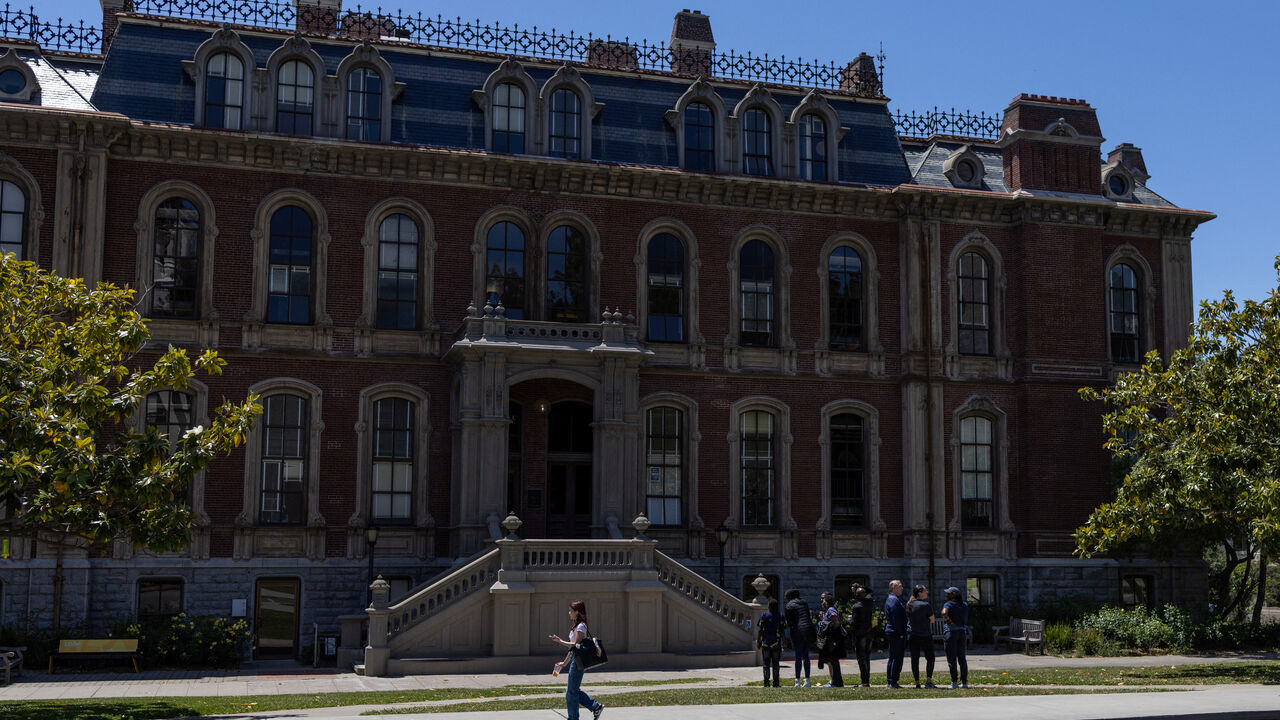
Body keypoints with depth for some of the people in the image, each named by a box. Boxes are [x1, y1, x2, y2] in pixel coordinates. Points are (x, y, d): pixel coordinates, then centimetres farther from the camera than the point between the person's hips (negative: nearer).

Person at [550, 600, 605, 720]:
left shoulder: (581, 626, -14)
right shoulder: (576, 626, 16)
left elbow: (575, 645, -22)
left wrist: (560, 641, -21)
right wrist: (565, 662, 23)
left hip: (578, 661, -10)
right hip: (574, 660, 10)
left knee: (572, 691, -3)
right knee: (572, 689, 13)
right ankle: (596, 706, 19)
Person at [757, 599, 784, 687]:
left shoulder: (764, 616, 1)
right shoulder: (780, 617, -1)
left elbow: (760, 630, -1)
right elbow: (782, 631, -3)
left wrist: (758, 641, 6)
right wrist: (784, 643, 3)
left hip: (765, 643, 1)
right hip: (776, 643, -1)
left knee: (766, 663, 5)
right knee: (775, 663, 6)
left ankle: (766, 682, 2)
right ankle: (775, 682, 5)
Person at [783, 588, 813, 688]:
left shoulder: (790, 605, -1)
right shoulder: (804, 603, 18)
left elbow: (790, 621, -6)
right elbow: (808, 617, 16)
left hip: (798, 631, -6)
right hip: (808, 629, 6)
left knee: (798, 657, -2)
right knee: (805, 655, 11)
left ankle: (797, 681, -4)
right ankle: (807, 680, 9)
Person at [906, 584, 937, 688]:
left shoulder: (909, 604, 6)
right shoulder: (926, 605, -13)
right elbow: (932, 620, -6)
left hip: (912, 636, 5)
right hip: (925, 635, -5)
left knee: (915, 659, 6)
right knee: (929, 658, 5)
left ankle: (917, 683, 5)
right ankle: (928, 680, -5)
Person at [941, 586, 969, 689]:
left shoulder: (949, 604, -11)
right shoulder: (964, 605, 9)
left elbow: (944, 613, -30)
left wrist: (950, 621, -18)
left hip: (951, 631, -6)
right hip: (962, 631, 6)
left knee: (952, 658, -2)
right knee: (962, 658, 12)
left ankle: (954, 682, -5)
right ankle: (964, 682, 11)